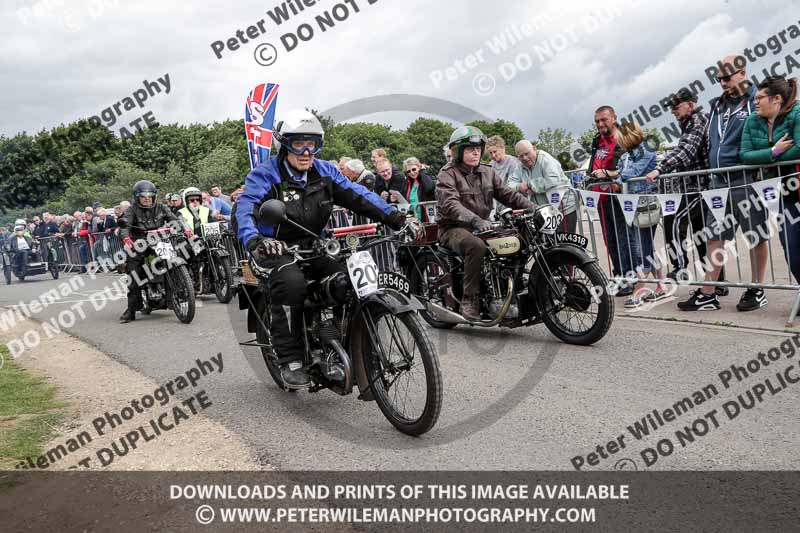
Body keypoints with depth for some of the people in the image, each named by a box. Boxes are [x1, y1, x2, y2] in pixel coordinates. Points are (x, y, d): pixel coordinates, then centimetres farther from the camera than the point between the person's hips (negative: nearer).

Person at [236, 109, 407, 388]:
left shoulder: (325, 172, 6)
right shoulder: (265, 175, -8)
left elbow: (358, 196, 0)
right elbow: (246, 209, -23)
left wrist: (395, 217, -14)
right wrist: (253, 240, -45)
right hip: (277, 249, -4)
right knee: (292, 282, -36)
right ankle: (290, 360, -22)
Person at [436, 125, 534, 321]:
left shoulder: (488, 172, 16)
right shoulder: (447, 174, -6)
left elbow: (508, 194, 10)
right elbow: (450, 204, -23)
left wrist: (533, 208, -6)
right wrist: (475, 220, -39)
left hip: (482, 227, 6)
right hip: (454, 228, -6)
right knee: (477, 246, -37)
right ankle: (469, 300, -29)